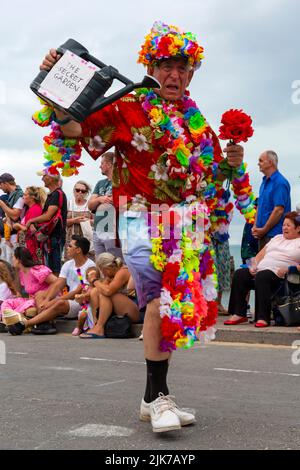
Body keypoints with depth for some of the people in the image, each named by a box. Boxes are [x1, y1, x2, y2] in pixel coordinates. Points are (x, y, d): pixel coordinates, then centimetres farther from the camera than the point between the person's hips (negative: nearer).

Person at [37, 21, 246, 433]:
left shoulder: (197, 122, 16)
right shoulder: (129, 108, -1)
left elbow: (210, 178, 22)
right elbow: (75, 126, -11)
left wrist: (230, 164, 2)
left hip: (188, 228, 6)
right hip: (146, 222, -6)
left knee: (174, 306, 7)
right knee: (160, 300, -18)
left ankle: (157, 397, 17)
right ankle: (156, 396, -6)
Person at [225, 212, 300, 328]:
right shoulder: (277, 238, 30)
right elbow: (261, 254, 25)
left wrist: (288, 269, -18)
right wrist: (254, 266, 7)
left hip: (279, 275, -7)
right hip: (260, 270, 7)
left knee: (261, 277, -36)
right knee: (239, 274, -18)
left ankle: (263, 318, -37)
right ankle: (239, 314, -21)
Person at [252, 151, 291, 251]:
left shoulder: (280, 182, -13)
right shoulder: (265, 181, 15)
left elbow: (279, 210, -19)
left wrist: (263, 230, -15)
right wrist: (255, 226, 7)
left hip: (274, 235, -9)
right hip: (262, 233, 9)